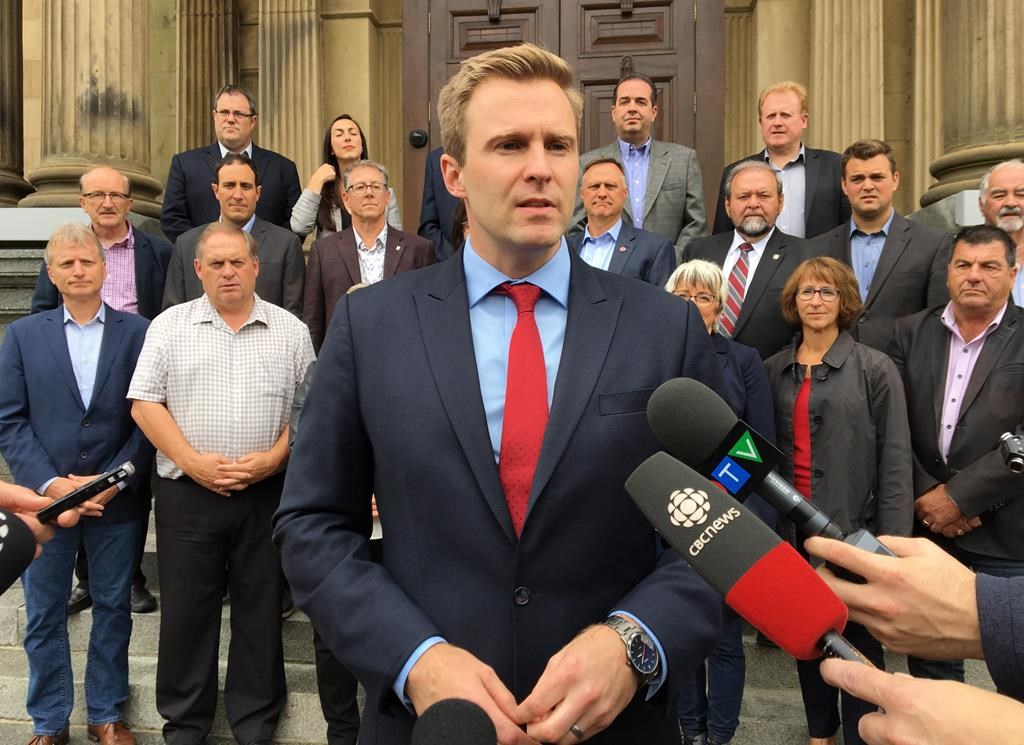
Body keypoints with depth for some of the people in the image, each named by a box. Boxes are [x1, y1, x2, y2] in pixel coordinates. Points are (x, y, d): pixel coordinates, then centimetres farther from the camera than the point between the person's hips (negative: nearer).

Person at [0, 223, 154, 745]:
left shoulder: (138, 332, 0)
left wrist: (112, 481, -12)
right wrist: (51, 484, -12)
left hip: (116, 500, -1)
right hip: (45, 497, 1)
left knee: (113, 608, 11)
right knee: (44, 615, 11)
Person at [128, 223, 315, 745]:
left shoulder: (290, 330, 5)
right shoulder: (169, 325, 5)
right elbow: (145, 403, 0)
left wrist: (273, 458, -11)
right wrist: (193, 461, -11)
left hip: (267, 493, 0)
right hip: (188, 492, 0)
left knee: (260, 609, 8)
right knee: (185, 609, 9)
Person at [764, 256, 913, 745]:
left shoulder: (875, 369, -6)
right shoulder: (773, 370, 4)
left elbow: (895, 460, -8)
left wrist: (893, 540, -11)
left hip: (853, 529, -3)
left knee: (859, 639, 9)